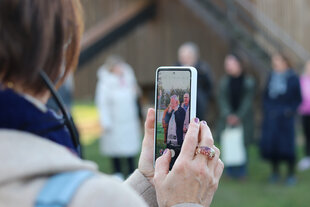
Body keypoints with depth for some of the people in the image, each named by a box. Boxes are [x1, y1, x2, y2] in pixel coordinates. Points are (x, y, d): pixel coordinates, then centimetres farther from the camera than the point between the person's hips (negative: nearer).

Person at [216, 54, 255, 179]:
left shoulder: (249, 82, 1)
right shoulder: (224, 81, 7)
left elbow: (248, 101, -4)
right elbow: (222, 100, 0)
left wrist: (238, 116, -14)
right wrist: (228, 115, -15)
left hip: (243, 119, -2)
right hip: (227, 119, 2)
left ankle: (240, 172, 8)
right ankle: (230, 172, 9)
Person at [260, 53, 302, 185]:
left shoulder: (293, 79, -3)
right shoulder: (272, 77, 7)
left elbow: (298, 99, 1)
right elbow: (266, 96, 14)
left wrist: (291, 110, -11)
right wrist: (267, 109, 1)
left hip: (285, 117, -4)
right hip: (271, 118, 4)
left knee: (287, 144, -2)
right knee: (270, 143, 2)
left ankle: (291, 174, 10)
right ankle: (275, 172, 18)